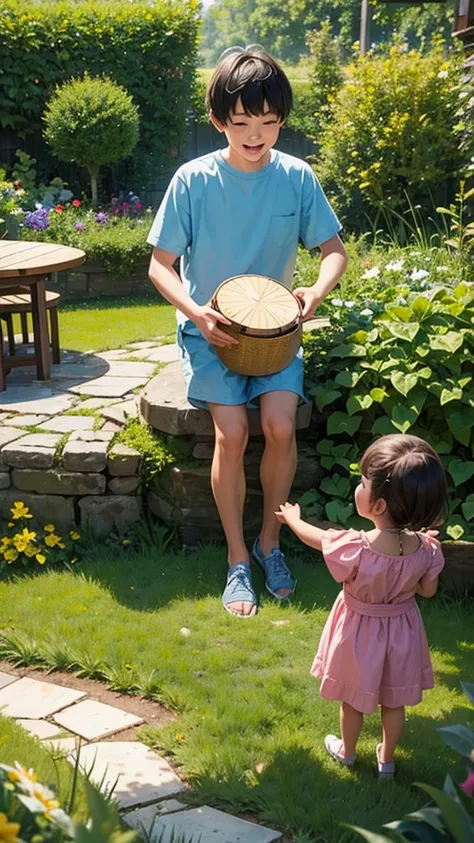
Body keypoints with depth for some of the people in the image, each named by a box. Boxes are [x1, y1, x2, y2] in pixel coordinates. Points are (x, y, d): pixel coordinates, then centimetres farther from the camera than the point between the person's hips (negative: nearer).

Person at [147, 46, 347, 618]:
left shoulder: (296, 178, -3)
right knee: (232, 432, -21)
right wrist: (196, 312, -22)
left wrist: (317, 291, -19)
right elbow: (160, 265, -4)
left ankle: (270, 540, 6)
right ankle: (238, 560, 0)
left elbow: (333, 249, 4)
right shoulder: (193, 181, -9)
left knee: (280, 425, -22)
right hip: (209, 328, -1)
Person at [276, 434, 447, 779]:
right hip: (402, 631, 2)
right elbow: (428, 590, -7)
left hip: (360, 632, -2)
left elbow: (318, 538, -14)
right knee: (394, 701, 24)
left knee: (353, 697, 24)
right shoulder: (426, 549, -26)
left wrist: (292, 517, 5)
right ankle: (387, 759, 45)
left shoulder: (356, 548, -36)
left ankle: (347, 751, 48)